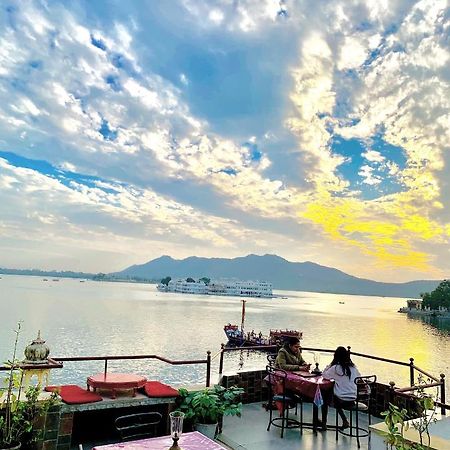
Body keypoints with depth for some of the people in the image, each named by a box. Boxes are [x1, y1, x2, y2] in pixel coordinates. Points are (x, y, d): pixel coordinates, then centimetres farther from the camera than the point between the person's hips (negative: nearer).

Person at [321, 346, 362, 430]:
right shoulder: (353, 367, -1)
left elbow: (324, 375, -3)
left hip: (341, 401, -5)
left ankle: (324, 423, 28)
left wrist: (329, 365, 1)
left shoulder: (335, 368, -14)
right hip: (353, 401, 5)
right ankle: (345, 421, 29)